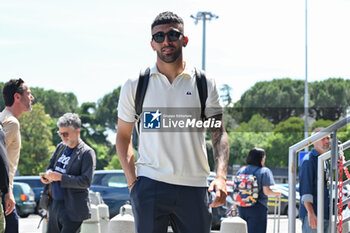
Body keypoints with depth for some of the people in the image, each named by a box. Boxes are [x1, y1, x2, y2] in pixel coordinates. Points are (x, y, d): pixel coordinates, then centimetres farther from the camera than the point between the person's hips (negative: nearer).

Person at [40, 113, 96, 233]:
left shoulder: (87, 153, -10)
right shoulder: (60, 147, 12)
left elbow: (86, 181, -16)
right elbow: (51, 166, 23)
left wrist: (60, 177, -21)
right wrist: (48, 175, -3)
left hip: (72, 209, -7)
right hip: (55, 205, 7)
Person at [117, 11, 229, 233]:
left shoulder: (205, 84, 7)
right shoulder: (135, 86, 6)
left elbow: (219, 132, 6)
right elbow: (123, 135, 12)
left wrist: (221, 176, -9)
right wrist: (131, 180, 0)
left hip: (194, 188, 1)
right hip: (149, 186, -1)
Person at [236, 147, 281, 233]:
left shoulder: (241, 171, 9)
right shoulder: (264, 171, -6)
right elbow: (266, 191, -14)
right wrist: (277, 193, 4)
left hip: (242, 209, 5)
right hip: (257, 209, -5)